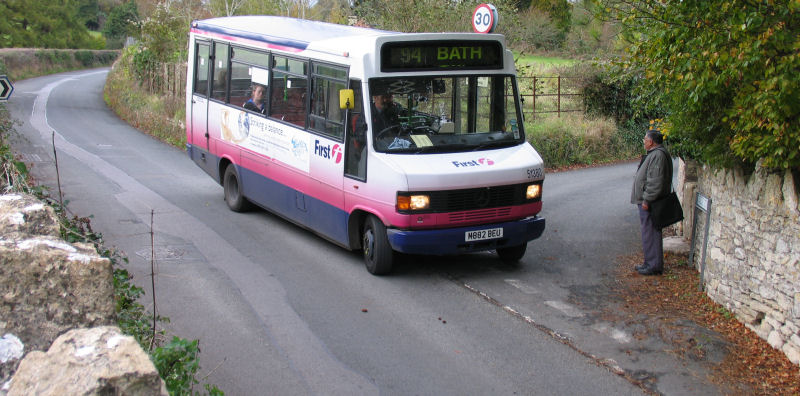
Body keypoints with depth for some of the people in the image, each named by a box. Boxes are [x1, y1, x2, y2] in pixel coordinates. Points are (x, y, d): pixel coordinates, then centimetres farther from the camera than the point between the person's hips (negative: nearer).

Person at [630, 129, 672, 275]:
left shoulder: (658, 155, -18)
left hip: (650, 203, -11)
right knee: (649, 232, 15)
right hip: (647, 202, 11)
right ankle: (650, 263, 22)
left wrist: (646, 200, -23)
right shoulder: (654, 154, 17)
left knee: (650, 233, -6)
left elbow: (655, 182, -25)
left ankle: (654, 265, -2)